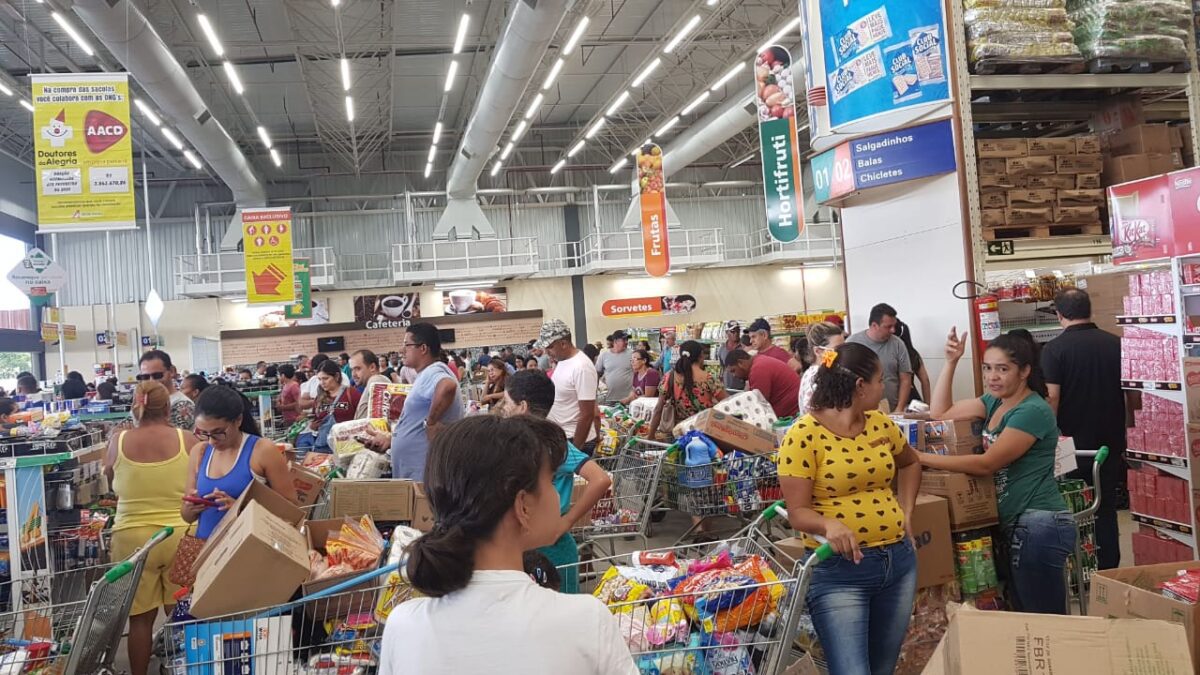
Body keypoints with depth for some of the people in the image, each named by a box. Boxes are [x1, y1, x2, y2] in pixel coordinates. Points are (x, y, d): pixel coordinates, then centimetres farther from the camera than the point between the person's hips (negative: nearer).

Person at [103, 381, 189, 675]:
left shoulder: (119, 441, -5)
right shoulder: (185, 439, -8)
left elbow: (110, 478, 14)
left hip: (133, 538, 0)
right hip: (181, 536, 0)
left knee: (140, 617, 12)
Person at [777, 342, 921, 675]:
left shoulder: (880, 423, 6)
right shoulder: (804, 435, -14)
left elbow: (910, 463, 27)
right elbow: (797, 512, -15)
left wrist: (905, 511, 15)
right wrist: (829, 524, -35)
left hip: (899, 559, 7)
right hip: (839, 569, -6)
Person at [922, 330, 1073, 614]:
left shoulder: (1033, 411, -16)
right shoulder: (995, 402, 11)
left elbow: (987, 464, -19)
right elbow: (940, 413, 13)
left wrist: (923, 458, -20)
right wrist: (950, 363, 4)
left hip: (1039, 528, -9)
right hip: (1015, 526, 9)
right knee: (1024, 615, 15)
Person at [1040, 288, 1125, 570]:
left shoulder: (1054, 348, -12)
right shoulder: (1115, 343, -1)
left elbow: (1052, 397, -16)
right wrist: (1123, 435, 17)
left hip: (1073, 441, -3)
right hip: (1111, 439, 3)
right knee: (1106, 506, 13)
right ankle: (1109, 569, 18)